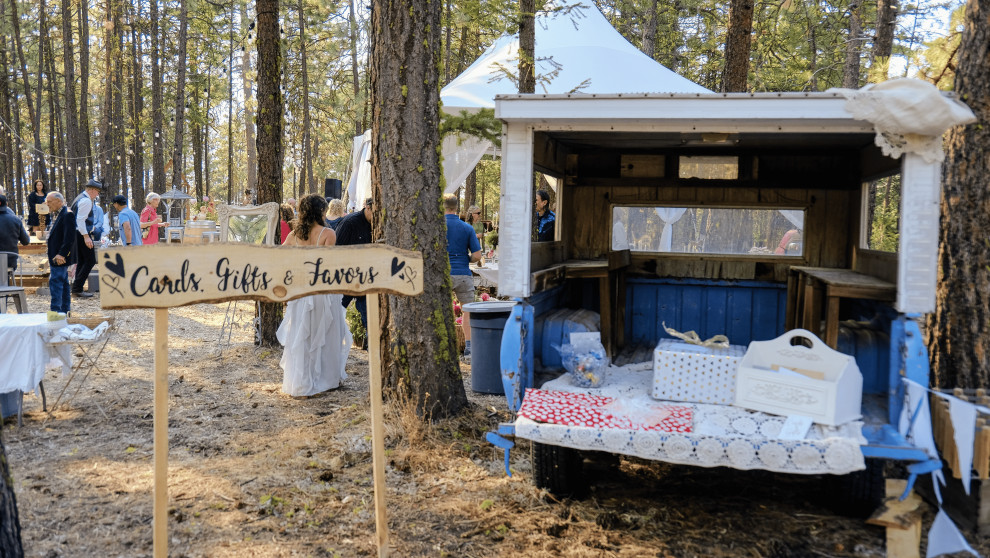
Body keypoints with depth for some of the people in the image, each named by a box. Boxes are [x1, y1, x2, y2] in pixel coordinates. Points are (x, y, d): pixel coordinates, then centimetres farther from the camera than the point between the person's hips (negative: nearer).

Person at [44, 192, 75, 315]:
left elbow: (69, 238, -23)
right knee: (63, 282, 14)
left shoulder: (67, 215, -16)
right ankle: (65, 309, 21)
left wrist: (61, 254, -25)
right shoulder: (53, 215, 15)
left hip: (60, 257, -10)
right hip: (56, 256, 10)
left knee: (55, 281, -11)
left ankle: (55, 310, -10)